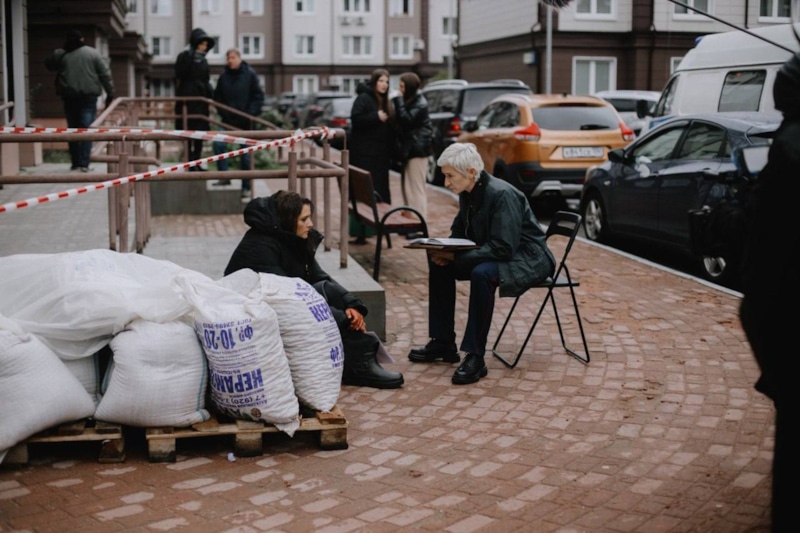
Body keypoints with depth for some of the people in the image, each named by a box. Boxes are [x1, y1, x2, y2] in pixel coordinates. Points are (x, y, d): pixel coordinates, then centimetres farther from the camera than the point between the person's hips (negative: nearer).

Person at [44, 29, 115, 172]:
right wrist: (110, 93, 3)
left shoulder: (61, 55, 2)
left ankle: (75, 163, 14)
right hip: (89, 96, -2)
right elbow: (105, 75, -2)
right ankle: (84, 163, -10)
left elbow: (48, 64, 20)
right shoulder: (92, 53, -1)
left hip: (69, 97, 2)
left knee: (72, 129, 11)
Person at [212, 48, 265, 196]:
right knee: (218, 144, -15)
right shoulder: (224, 76, 3)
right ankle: (224, 177, -1)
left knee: (246, 154, 2)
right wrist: (222, 112, -1)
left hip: (245, 122, -3)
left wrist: (251, 114, -13)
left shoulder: (250, 74, -5)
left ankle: (246, 187, 11)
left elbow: (258, 96, -4)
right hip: (228, 120, 3)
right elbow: (217, 96, 12)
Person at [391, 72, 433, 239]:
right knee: (408, 187, 12)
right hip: (409, 149, 10)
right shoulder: (408, 101, 15)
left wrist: (398, 101, -20)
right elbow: (400, 122, 15)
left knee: (416, 188, -9)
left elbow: (407, 121, -23)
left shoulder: (420, 103, -13)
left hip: (417, 149, -10)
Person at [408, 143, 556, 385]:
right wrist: (445, 252, -10)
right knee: (439, 264, 3)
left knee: (482, 273, -36)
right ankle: (443, 342, 10)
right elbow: (459, 234, 13)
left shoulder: (502, 194, -26)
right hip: (493, 254, 9)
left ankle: (475, 357, -28)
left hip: (528, 260, -9)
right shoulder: (468, 194, 0)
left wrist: (454, 256, -30)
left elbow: (503, 249, -31)